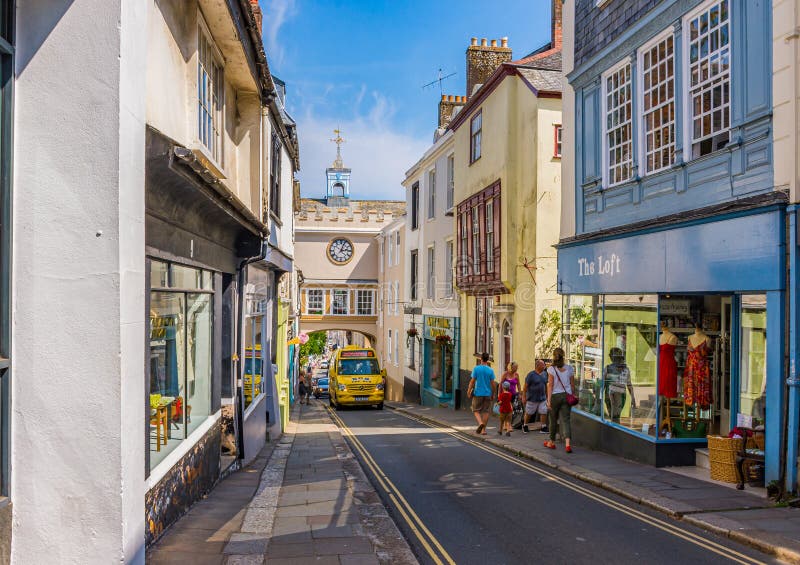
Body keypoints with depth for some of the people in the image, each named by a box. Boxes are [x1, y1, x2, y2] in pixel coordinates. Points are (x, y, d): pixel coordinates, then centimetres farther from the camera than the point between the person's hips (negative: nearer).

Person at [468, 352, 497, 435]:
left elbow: (472, 381, -7)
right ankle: (483, 430, 9)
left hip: (478, 393, -2)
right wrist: (493, 394, 9)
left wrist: (469, 391, 0)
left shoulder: (476, 368, -6)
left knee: (476, 410, 9)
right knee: (486, 411, 8)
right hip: (487, 394, 2)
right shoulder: (490, 370, -2)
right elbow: (493, 383, -2)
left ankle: (480, 423, -17)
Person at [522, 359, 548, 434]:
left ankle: (543, 428, 10)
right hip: (532, 399, -5)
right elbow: (525, 386, -10)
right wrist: (524, 397, -11)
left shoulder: (544, 374, 6)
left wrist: (547, 396, 16)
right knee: (528, 413, 8)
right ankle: (525, 426, 27)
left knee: (544, 412, 0)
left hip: (542, 398, 5)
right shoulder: (531, 375, -13)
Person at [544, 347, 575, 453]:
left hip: (555, 396, -2)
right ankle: (567, 444, -18)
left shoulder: (551, 369, -6)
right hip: (566, 396, 2)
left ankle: (552, 442, 27)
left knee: (553, 420, 12)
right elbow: (572, 385, 8)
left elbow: (550, 385, -9)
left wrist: (549, 400, -8)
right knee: (565, 420, -1)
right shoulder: (569, 368, 4)